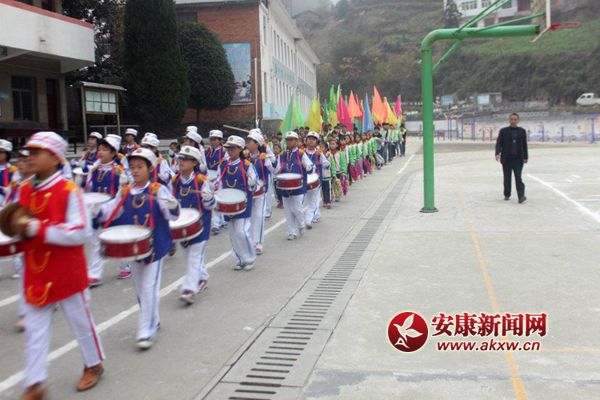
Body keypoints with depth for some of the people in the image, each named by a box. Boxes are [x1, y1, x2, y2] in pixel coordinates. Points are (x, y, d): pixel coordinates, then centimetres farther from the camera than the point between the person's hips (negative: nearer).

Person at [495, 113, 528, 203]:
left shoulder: (522, 131, 9)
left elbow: (524, 145, 12)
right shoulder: (503, 131, 4)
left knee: (518, 177, -9)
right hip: (507, 159, 0)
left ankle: (521, 196, -14)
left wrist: (526, 157, 13)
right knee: (507, 178, 7)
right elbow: (498, 143, -2)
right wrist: (497, 153, -18)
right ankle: (507, 195, 20)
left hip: (518, 158, 0)